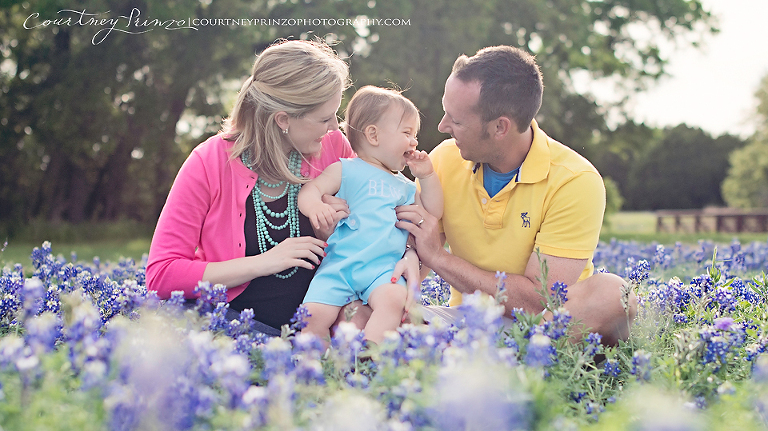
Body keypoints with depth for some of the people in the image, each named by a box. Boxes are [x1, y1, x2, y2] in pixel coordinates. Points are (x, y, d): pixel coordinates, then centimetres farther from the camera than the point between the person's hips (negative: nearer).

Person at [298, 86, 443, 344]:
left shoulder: (405, 187, 26)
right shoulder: (346, 170, 10)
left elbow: (433, 213, 29)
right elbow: (309, 190, 1)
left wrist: (427, 176, 20)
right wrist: (315, 207, -23)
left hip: (384, 268, 3)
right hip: (339, 264, -3)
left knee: (393, 300, -31)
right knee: (314, 314, -22)